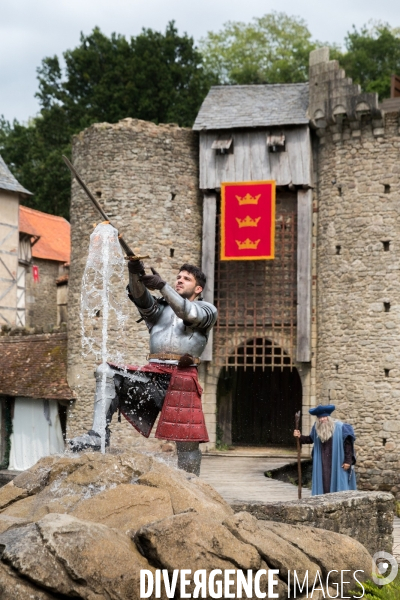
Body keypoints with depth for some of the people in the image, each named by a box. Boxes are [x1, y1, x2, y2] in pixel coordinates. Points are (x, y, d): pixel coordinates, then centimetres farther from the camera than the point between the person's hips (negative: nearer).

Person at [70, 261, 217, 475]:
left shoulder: (207, 310, 13)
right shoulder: (161, 307, 22)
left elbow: (189, 314, -11)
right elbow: (140, 297, 0)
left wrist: (162, 286, -23)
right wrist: (135, 274, -22)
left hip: (182, 378, -3)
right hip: (153, 374, 3)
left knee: (187, 441, -6)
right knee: (106, 373, -15)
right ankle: (98, 434, -22)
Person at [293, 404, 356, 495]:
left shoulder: (340, 427, -10)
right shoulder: (317, 428, 3)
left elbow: (348, 444, -8)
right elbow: (311, 439, 21)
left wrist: (348, 461, -13)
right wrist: (300, 437, 4)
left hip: (337, 463, -4)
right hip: (322, 464, 4)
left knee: (337, 485, -3)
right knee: (323, 484, 1)